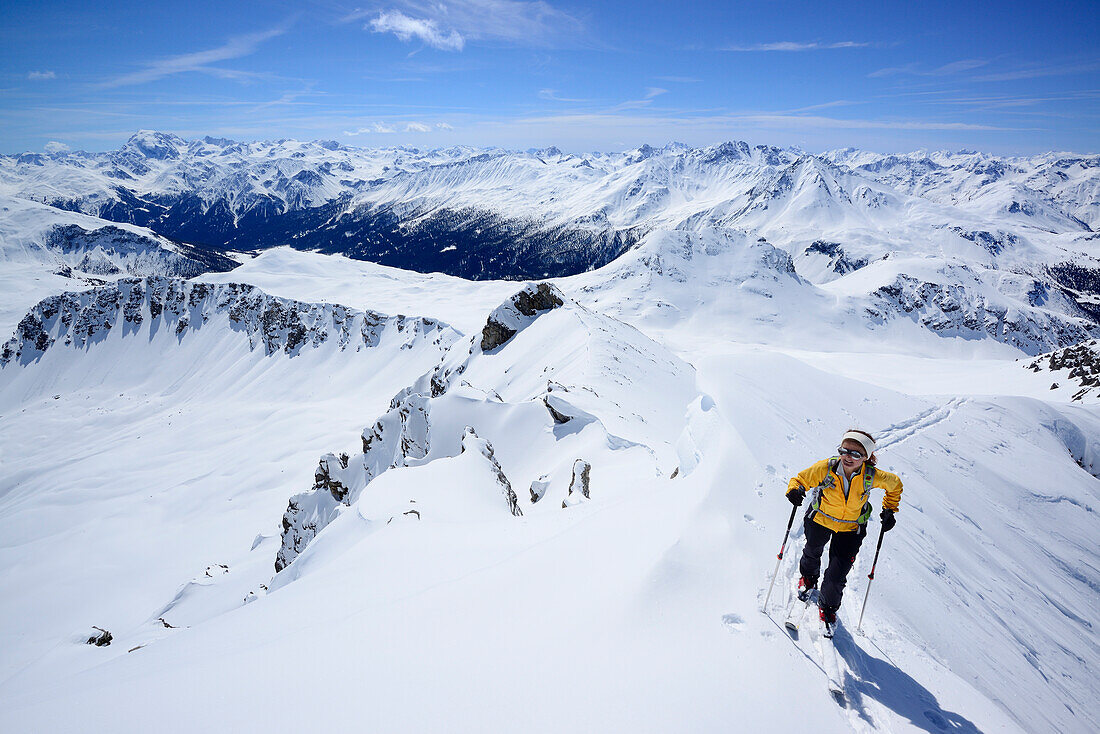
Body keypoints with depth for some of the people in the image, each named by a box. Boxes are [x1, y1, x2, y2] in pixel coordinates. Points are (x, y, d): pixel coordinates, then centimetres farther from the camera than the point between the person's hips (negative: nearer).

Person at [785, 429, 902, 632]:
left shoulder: (872, 476, -27)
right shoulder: (825, 468, -32)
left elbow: (895, 484, -4)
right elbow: (800, 479, -18)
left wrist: (889, 510, -4)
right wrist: (794, 490, -39)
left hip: (851, 529, 0)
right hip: (820, 519, 1)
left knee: (837, 576, -4)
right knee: (812, 552, 28)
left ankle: (828, 607, 28)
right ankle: (808, 577, 64)